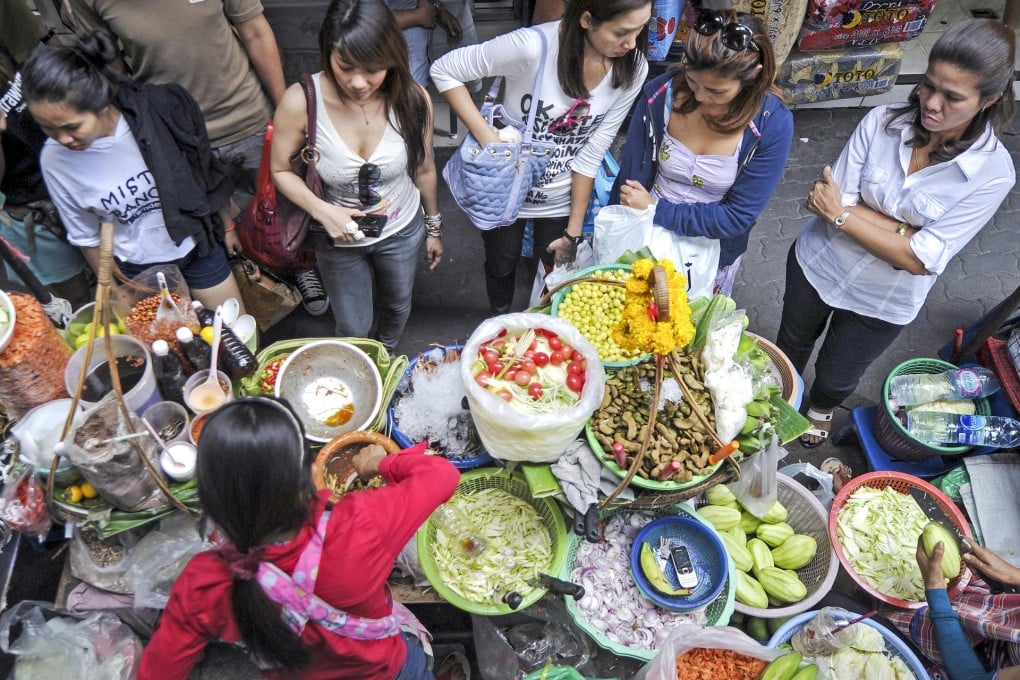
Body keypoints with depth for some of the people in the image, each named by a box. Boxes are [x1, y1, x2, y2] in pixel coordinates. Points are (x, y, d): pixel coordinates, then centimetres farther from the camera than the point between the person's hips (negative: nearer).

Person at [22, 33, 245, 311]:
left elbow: (206, 173, -6)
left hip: (197, 244, 0)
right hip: (138, 269, 0)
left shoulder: (156, 111, -24)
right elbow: (87, 237, -4)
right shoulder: (54, 161, -19)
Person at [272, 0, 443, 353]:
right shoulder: (302, 102, -28)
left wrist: (434, 227, 8)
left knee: (397, 306, 28)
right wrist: (322, 210, -30)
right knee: (353, 329, 16)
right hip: (338, 236, -2)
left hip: (402, 231, 2)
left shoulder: (413, 100, -22)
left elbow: (424, 169, -5)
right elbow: (281, 170, -12)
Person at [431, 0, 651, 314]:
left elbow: (592, 152, -11)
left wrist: (574, 231, -7)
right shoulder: (533, 46, -31)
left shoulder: (633, 68, -18)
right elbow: (444, 70, -21)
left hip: (563, 197, 2)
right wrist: (488, 139, -29)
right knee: (501, 266, 21)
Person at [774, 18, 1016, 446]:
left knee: (835, 378, 21)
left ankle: (821, 408, 57)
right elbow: (832, 202, -19)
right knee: (791, 346, 26)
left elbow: (921, 260, -24)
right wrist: (908, 231, -26)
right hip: (816, 265, 1)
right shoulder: (882, 122, -17)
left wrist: (842, 215, -25)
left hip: (880, 303, -1)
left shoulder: (993, 172, -21)